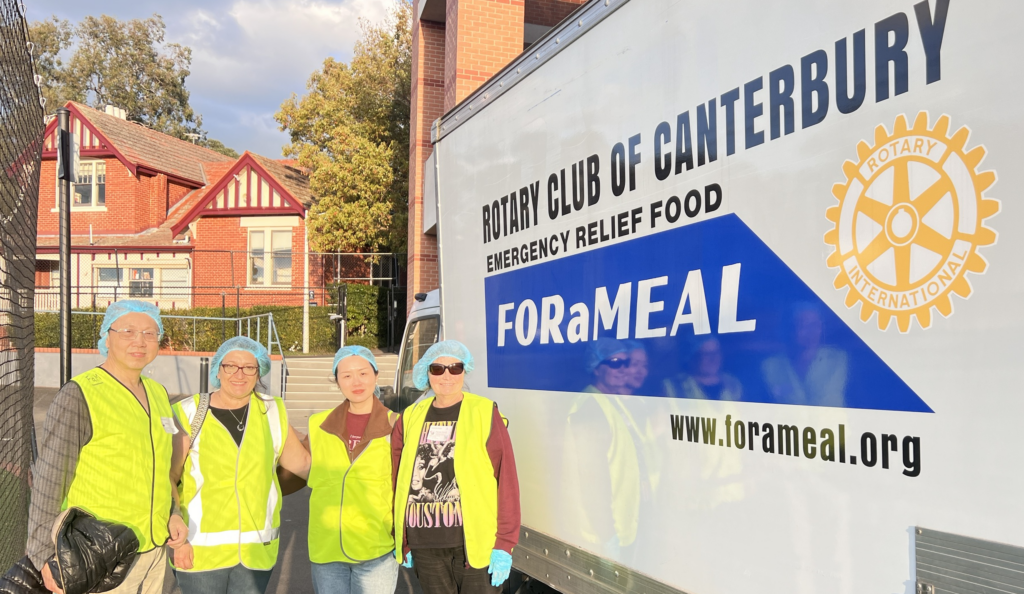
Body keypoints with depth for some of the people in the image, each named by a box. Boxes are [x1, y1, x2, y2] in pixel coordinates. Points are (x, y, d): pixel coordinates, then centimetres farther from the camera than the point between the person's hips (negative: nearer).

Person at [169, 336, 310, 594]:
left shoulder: (271, 412, 2)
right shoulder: (189, 414, -5)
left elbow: (303, 463, 9)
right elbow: (166, 479, -3)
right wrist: (175, 527, -9)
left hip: (256, 548, 2)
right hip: (200, 547, -2)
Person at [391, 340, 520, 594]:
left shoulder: (485, 413, -3)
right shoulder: (411, 418, 7)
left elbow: (506, 481, -6)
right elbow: (397, 482, 11)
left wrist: (504, 544, -10)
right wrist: (402, 541, 11)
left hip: (472, 540, -3)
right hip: (424, 543, 4)